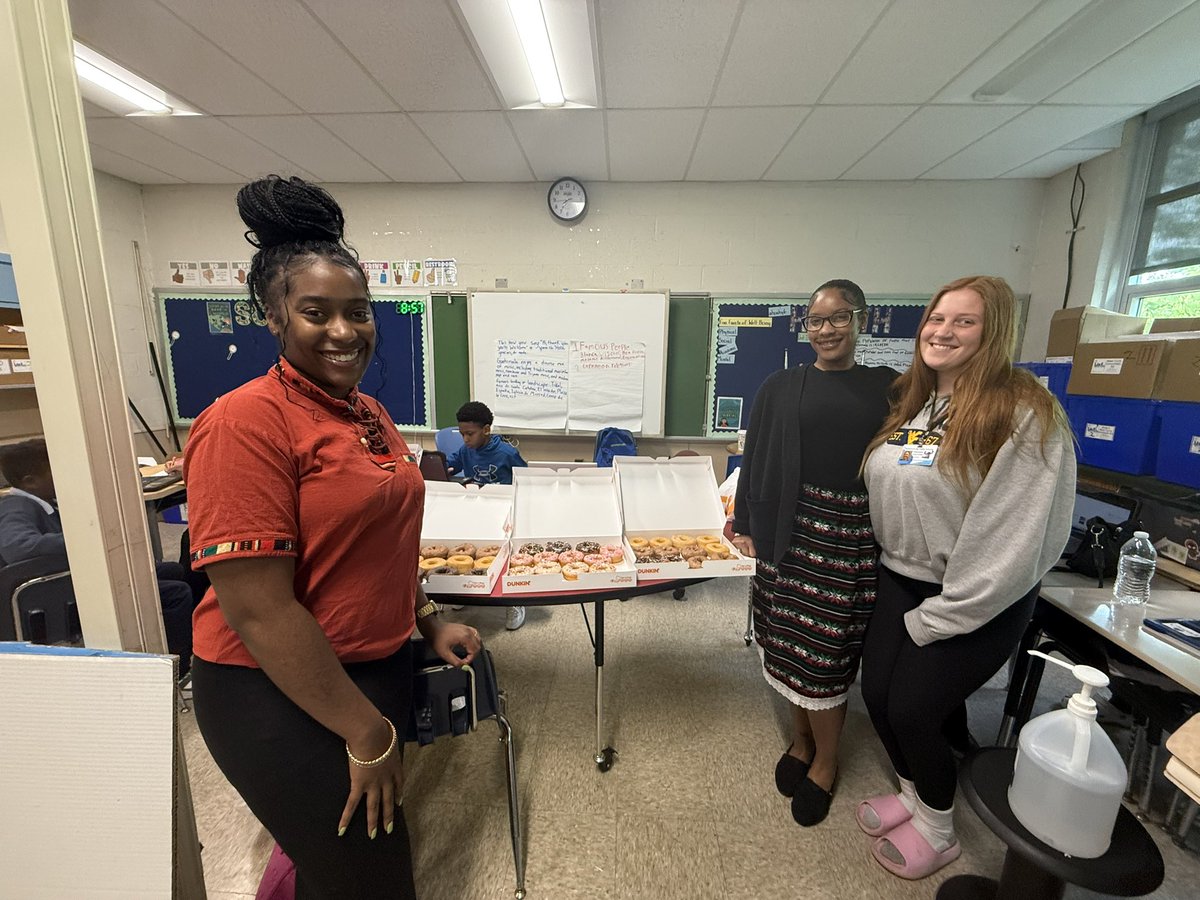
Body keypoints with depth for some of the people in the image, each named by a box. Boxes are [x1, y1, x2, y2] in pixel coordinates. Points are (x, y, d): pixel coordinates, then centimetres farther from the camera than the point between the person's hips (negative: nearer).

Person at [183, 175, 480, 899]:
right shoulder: (247, 421, -21)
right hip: (285, 696, -7)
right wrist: (366, 733, -18)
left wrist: (428, 621, 9)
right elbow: (258, 608, -24)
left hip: (380, 669, 8)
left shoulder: (370, 414, 4)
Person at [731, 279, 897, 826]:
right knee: (788, 637, 10)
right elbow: (755, 459, 3)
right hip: (789, 529, 1)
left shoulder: (886, 387, 5)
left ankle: (825, 760, 29)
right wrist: (744, 525, 0)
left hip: (852, 534, -1)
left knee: (826, 648, 6)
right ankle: (802, 738, 35)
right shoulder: (781, 388, 5)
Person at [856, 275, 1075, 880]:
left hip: (980, 602, -6)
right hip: (899, 580, 6)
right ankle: (914, 793, 41)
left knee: (913, 710, 2)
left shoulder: (1024, 414, -17)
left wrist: (937, 619, -15)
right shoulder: (910, 403, 5)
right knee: (876, 695, 10)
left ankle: (937, 830, 34)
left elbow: (1012, 540, -20)